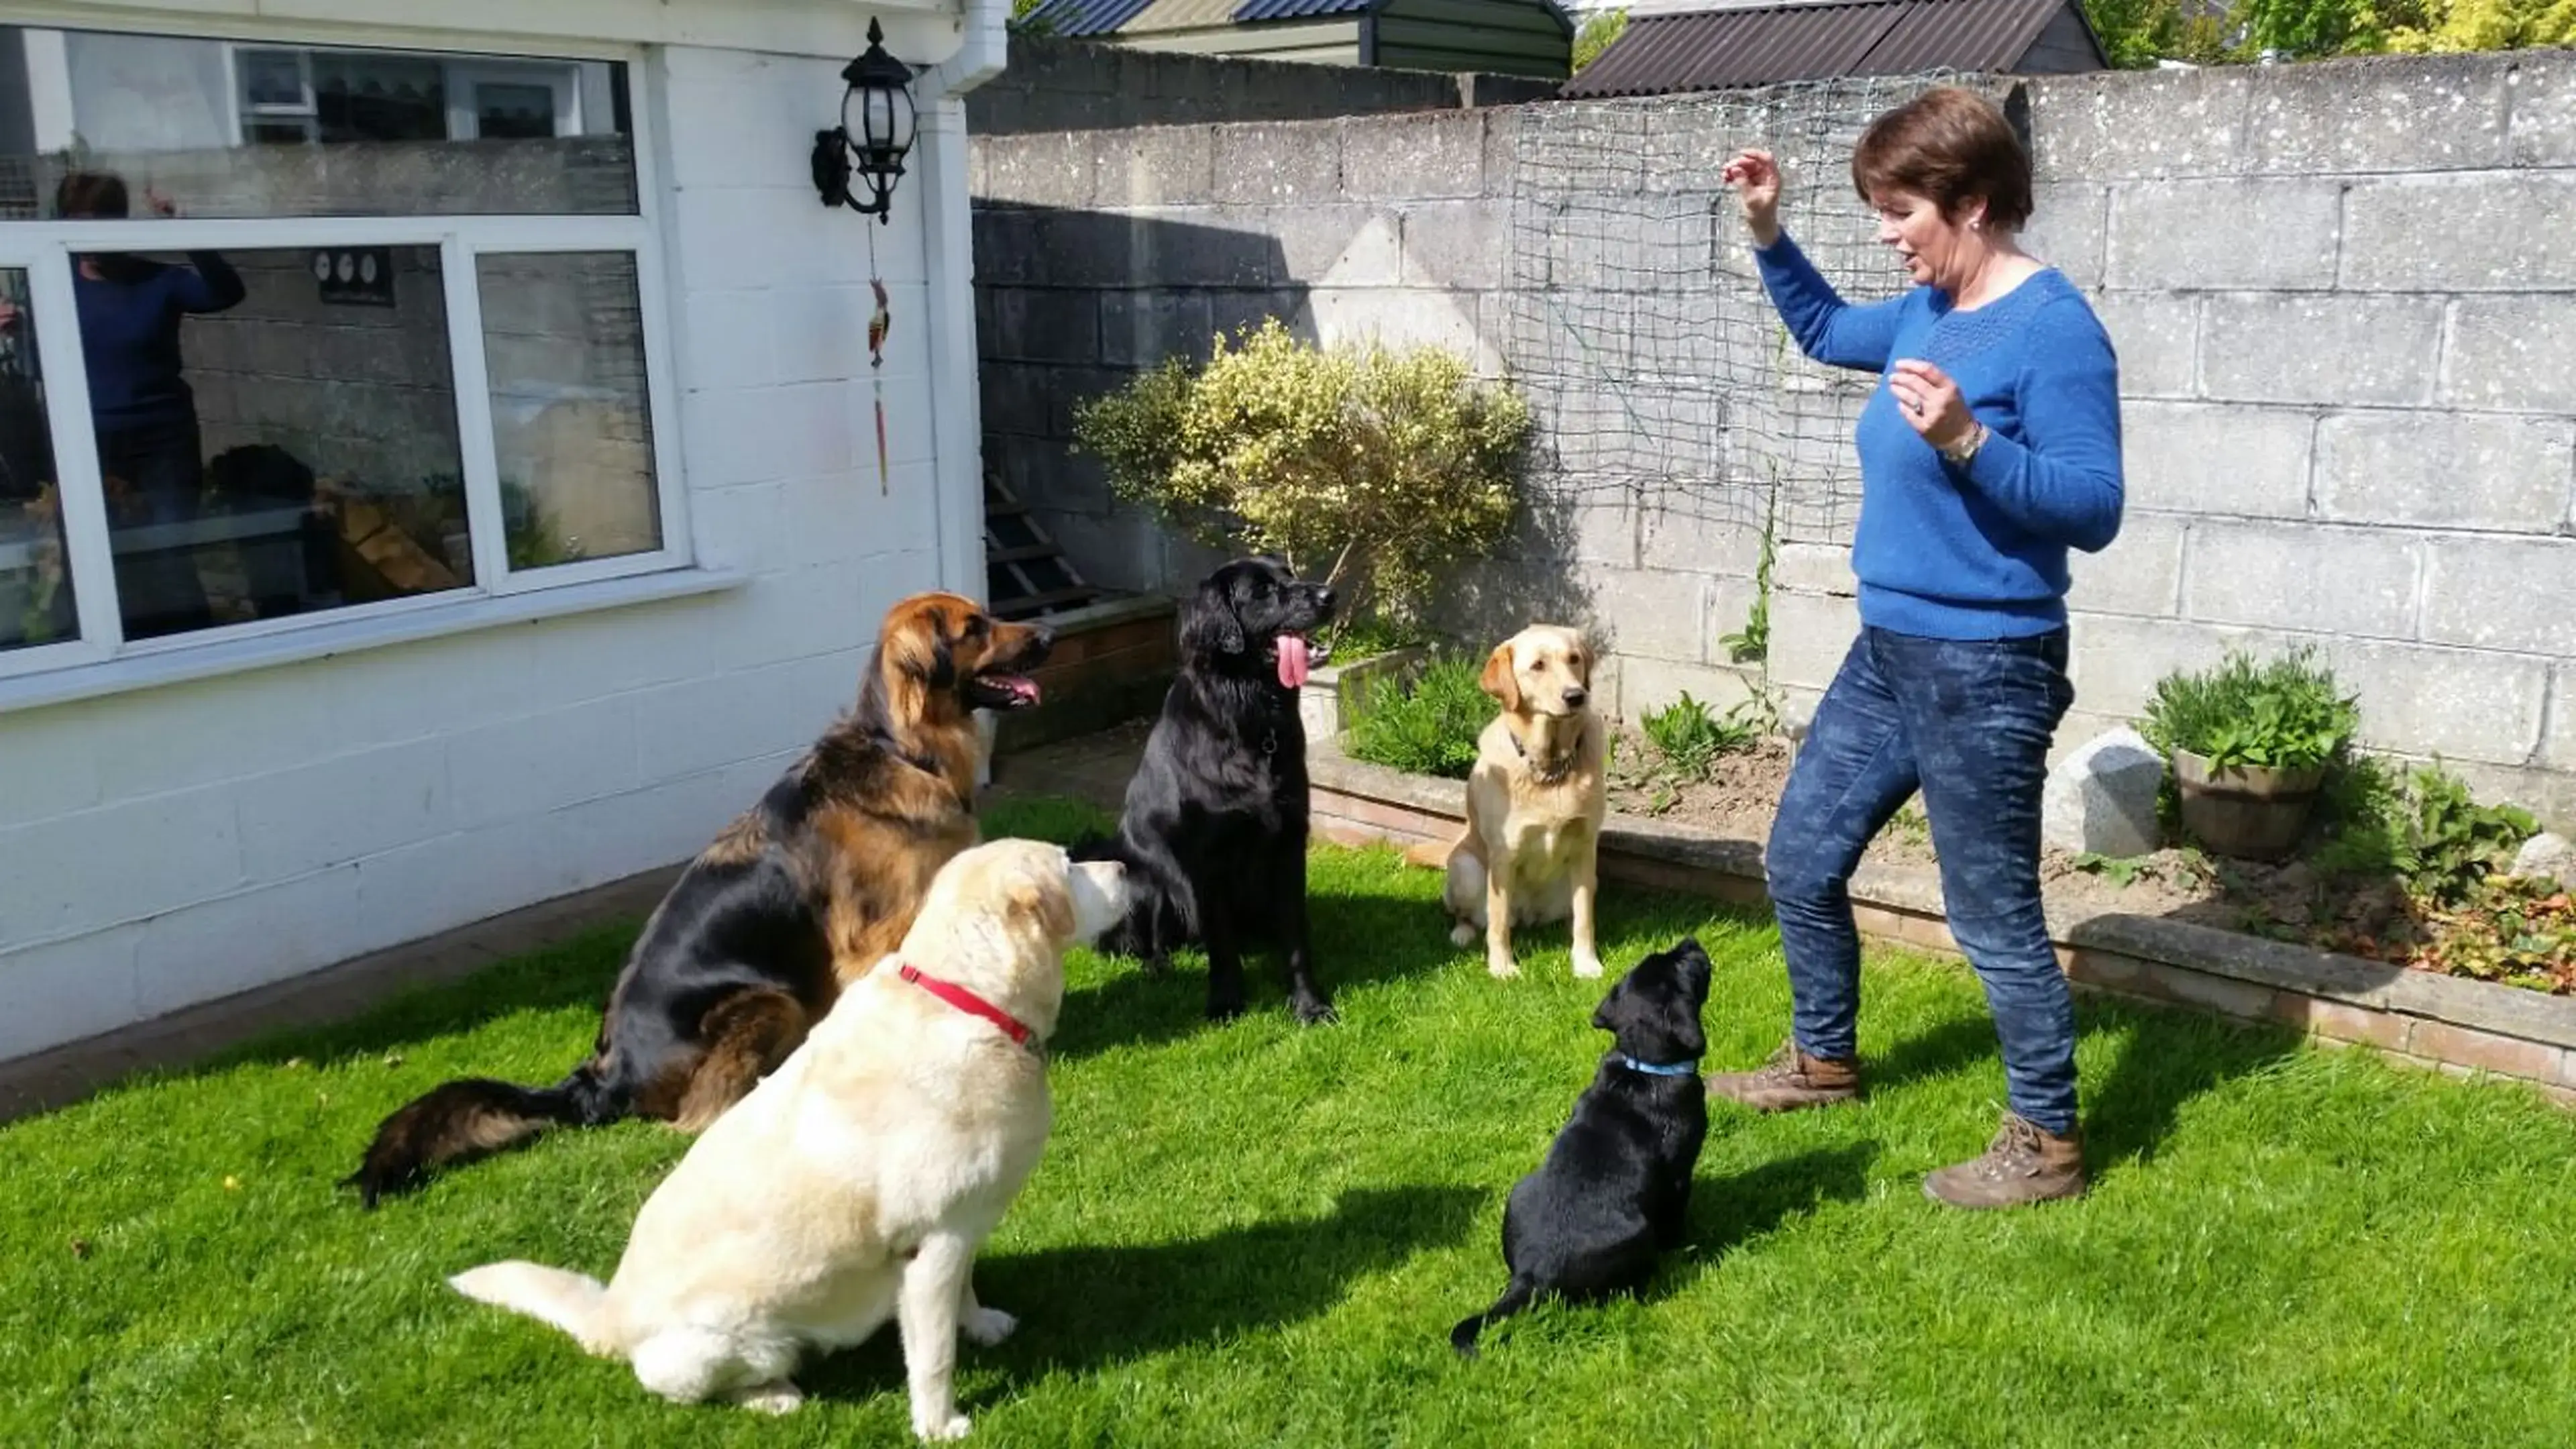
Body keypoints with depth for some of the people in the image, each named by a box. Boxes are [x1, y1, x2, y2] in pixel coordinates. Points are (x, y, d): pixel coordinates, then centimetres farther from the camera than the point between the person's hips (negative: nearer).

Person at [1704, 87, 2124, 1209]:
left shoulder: (2053, 328, -18)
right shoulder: (1928, 312, 7)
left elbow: (2093, 509, -21)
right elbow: (1827, 333, 28)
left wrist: (1968, 441, -33)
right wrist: (1767, 233, 14)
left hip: (1986, 671, -9)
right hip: (1889, 652, 9)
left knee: (1993, 916, 1)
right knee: (1800, 858, 18)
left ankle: (2048, 1144, 18)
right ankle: (1824, 1060, 38)